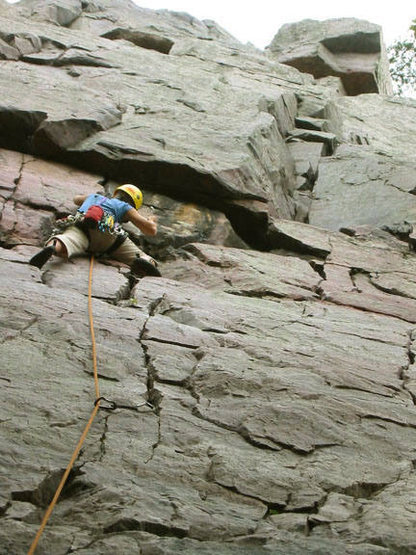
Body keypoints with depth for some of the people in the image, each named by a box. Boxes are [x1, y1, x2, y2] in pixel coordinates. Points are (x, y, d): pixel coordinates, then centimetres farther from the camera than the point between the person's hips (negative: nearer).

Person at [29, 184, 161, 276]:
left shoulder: (94, 196, 42)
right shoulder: (125, 207, 31)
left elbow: (76, 199, 65)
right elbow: (151, 230, 24)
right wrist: (151, 221, 48)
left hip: (79, 225, 3)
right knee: (150, 265, -3)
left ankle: (52, 247, -63)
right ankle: (143, 261, -39)